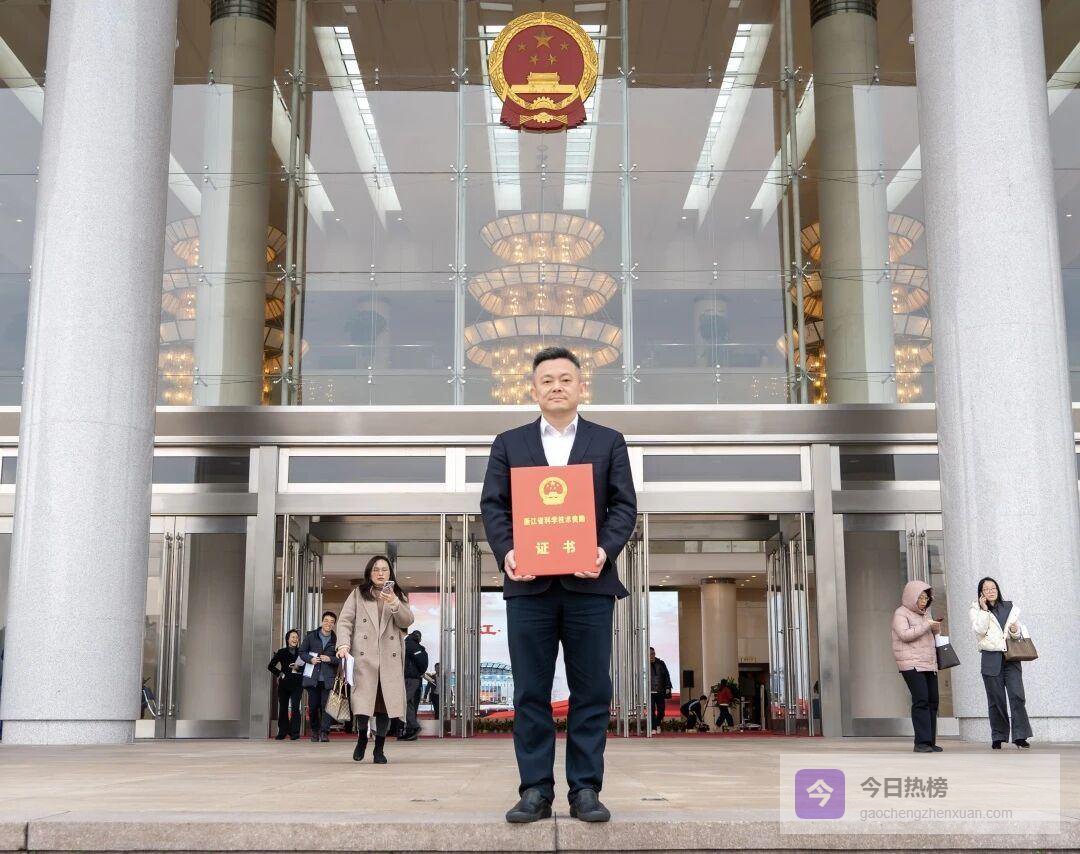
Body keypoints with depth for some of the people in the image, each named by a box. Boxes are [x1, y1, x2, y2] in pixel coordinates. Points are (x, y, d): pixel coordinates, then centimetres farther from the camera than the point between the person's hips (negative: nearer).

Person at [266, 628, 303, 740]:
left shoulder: (301, 652, 6)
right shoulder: (282, 652, 8)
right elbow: (270, 666, 12)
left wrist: (298, 668, -16)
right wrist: (279, 673, 3)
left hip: (297, 684, -2)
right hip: (284, 684, 2)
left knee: (295, 707, -11)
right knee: (283, 708, 5)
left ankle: (295, 732, -8)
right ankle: (282, 732, 14)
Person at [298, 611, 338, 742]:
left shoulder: (336, 639, 2)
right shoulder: (310, 636, 6)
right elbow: (302, 652, 10)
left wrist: (330, 659, -14)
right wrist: (310, 659, -8)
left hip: (328, 679, -1)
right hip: (313, 677, 2)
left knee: (326, 705, -10)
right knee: (313, 706, 7)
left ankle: (324, 732, -10)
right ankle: (315, 731, 23)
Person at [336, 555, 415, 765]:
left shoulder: (398, 596, 17)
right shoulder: (358, 594, 13)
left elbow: (407, 621, 3)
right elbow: (345, 621, 5)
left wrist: (394, 604, -15)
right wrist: (344, 643, -12)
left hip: (390, 658, 1)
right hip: (364, 655, -1)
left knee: (385, 702, -1)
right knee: (363, 700, -10)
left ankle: (379, 748, 9)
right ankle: (362, 738, 16)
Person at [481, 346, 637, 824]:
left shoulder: (608, 442, 12)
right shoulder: (508, 444, 13)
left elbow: (624, 505, 4)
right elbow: (492, 505, 6)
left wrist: (606, 549, -14)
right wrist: (506, 552, -12)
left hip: (589, 583, 0)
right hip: (529, 584, 1)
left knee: (591, 692, 2)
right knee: (531, 693, 2)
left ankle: (585, 790, 8)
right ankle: (535, 791, 8)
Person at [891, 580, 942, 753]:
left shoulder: (925, 613, 21)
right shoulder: (901, 614, -2)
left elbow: (934, 634, 31)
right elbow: (905, 634, -16)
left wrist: (936, 628, 9)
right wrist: (927, 625, -16)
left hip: (929, 663, 8)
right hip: (911, 664, -8)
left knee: (932, 701, 2)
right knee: (921, 700, -16)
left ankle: (930, 742, 8)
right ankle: (922, 742, -16)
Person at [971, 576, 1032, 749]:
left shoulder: (1009, 608, 13)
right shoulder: (976, 610, 6)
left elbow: (1018, 634, 19)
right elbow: (979, 631, -10)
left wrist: (1015, 631, -4)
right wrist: (984, 609, -9)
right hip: (991, 657, -2)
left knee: (1017, 696, -9)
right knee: (996, 700, 1)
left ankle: (1020, 736, -6)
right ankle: (998, 737, 9)